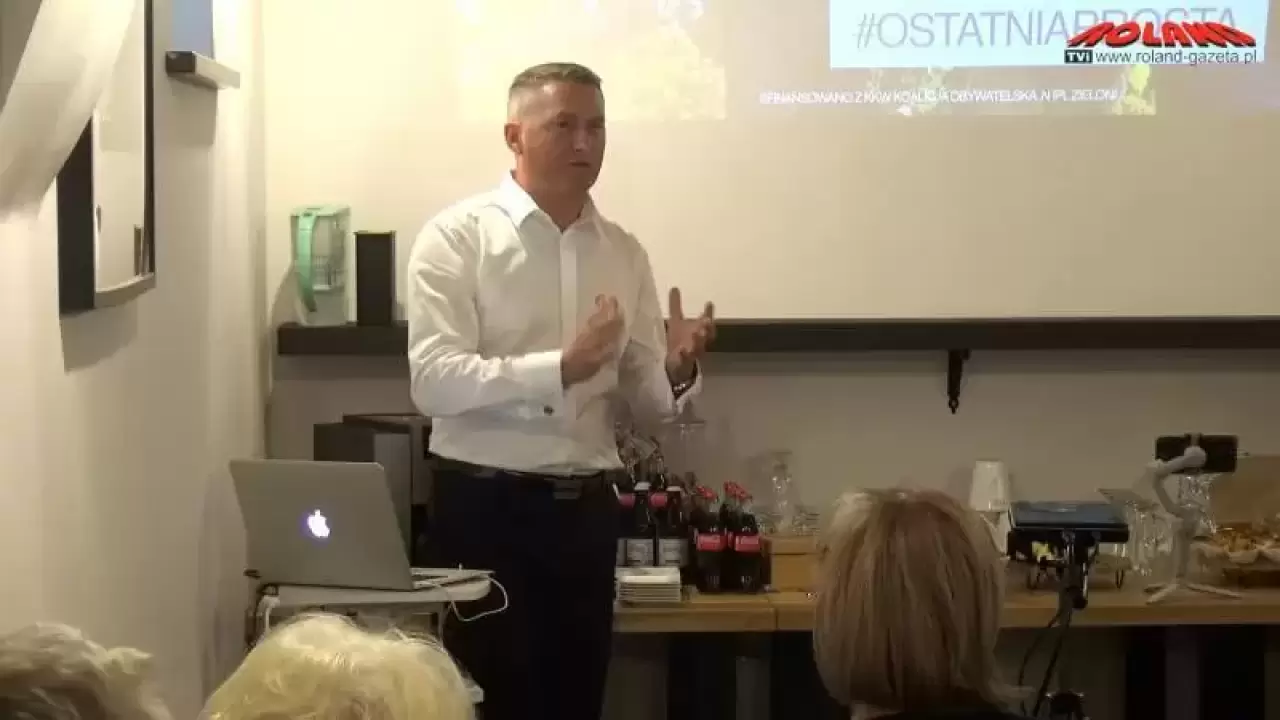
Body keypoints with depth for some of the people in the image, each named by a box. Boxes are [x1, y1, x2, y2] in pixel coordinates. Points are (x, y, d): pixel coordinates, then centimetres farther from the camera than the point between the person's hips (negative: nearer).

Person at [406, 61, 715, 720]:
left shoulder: (623, 252, 9)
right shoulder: (458, 237, -6)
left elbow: (642, 401, 9)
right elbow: (434, 381, -17)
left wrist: (677, 374, -13)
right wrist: (560, 367, -27)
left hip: (585, 510, 5)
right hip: (484, 506, -5)